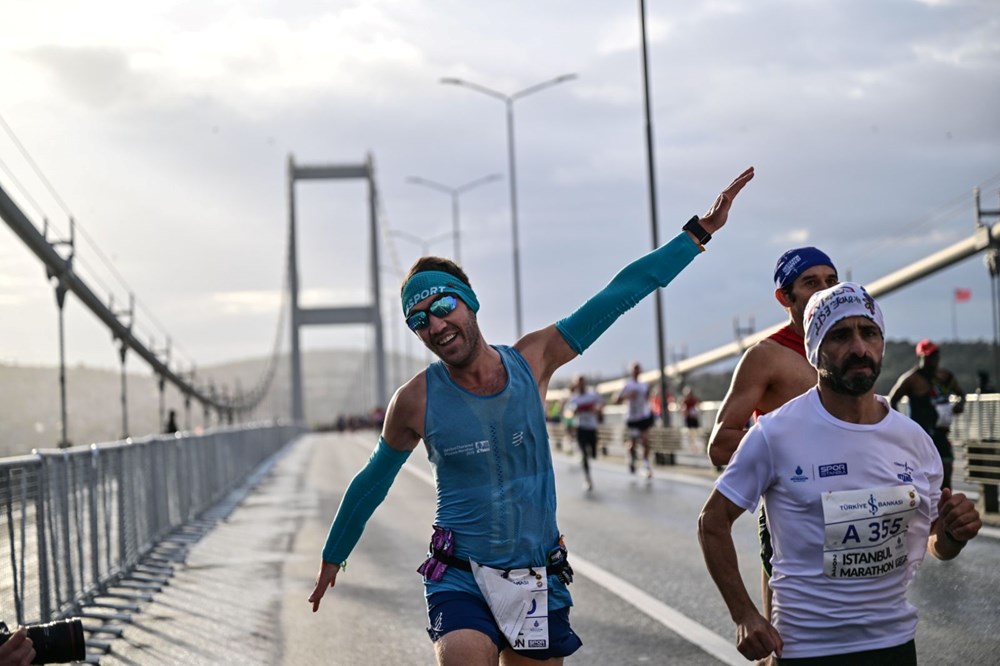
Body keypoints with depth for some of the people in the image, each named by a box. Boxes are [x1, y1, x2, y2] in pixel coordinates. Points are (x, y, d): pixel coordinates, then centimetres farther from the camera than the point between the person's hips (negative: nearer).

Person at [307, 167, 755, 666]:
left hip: (538, 578, 3)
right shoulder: (416, 401, -7)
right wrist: (333, 556, 19)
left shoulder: (532, 361, -4)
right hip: (460, 580, -2)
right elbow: (373, 481, 9)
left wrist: (700, 231, 1)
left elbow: (621, 294, 0)